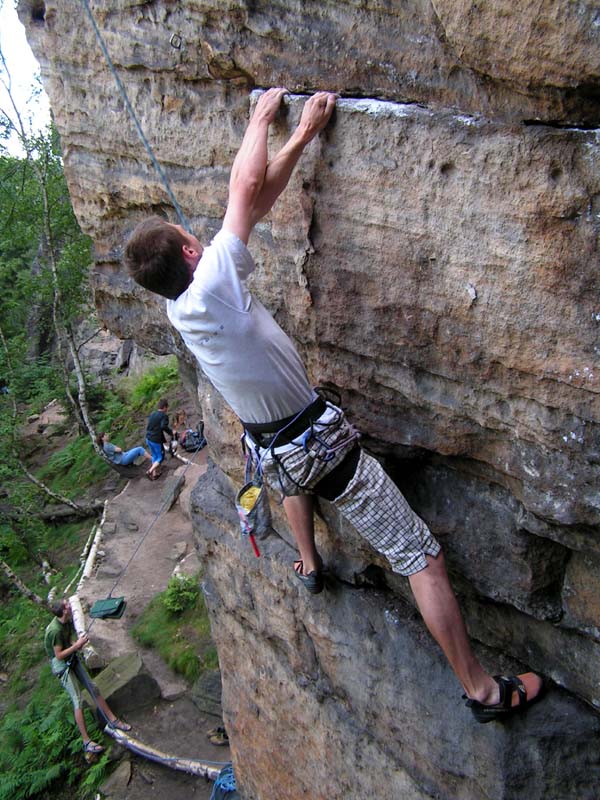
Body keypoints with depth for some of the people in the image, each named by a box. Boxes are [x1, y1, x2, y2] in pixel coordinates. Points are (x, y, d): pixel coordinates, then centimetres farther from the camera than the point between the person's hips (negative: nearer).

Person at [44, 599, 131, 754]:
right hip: (62, 666, -8)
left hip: (72, 660, 8)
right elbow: (59, 655, -23)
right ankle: (86, 742, -2)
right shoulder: (55, 630, -29)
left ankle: (113, 720, 21)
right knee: (78, 700, -9)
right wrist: (77, 645, -21)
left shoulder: (67, 622, -3)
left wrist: (78, 644, -9)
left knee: (94, 688, 10)